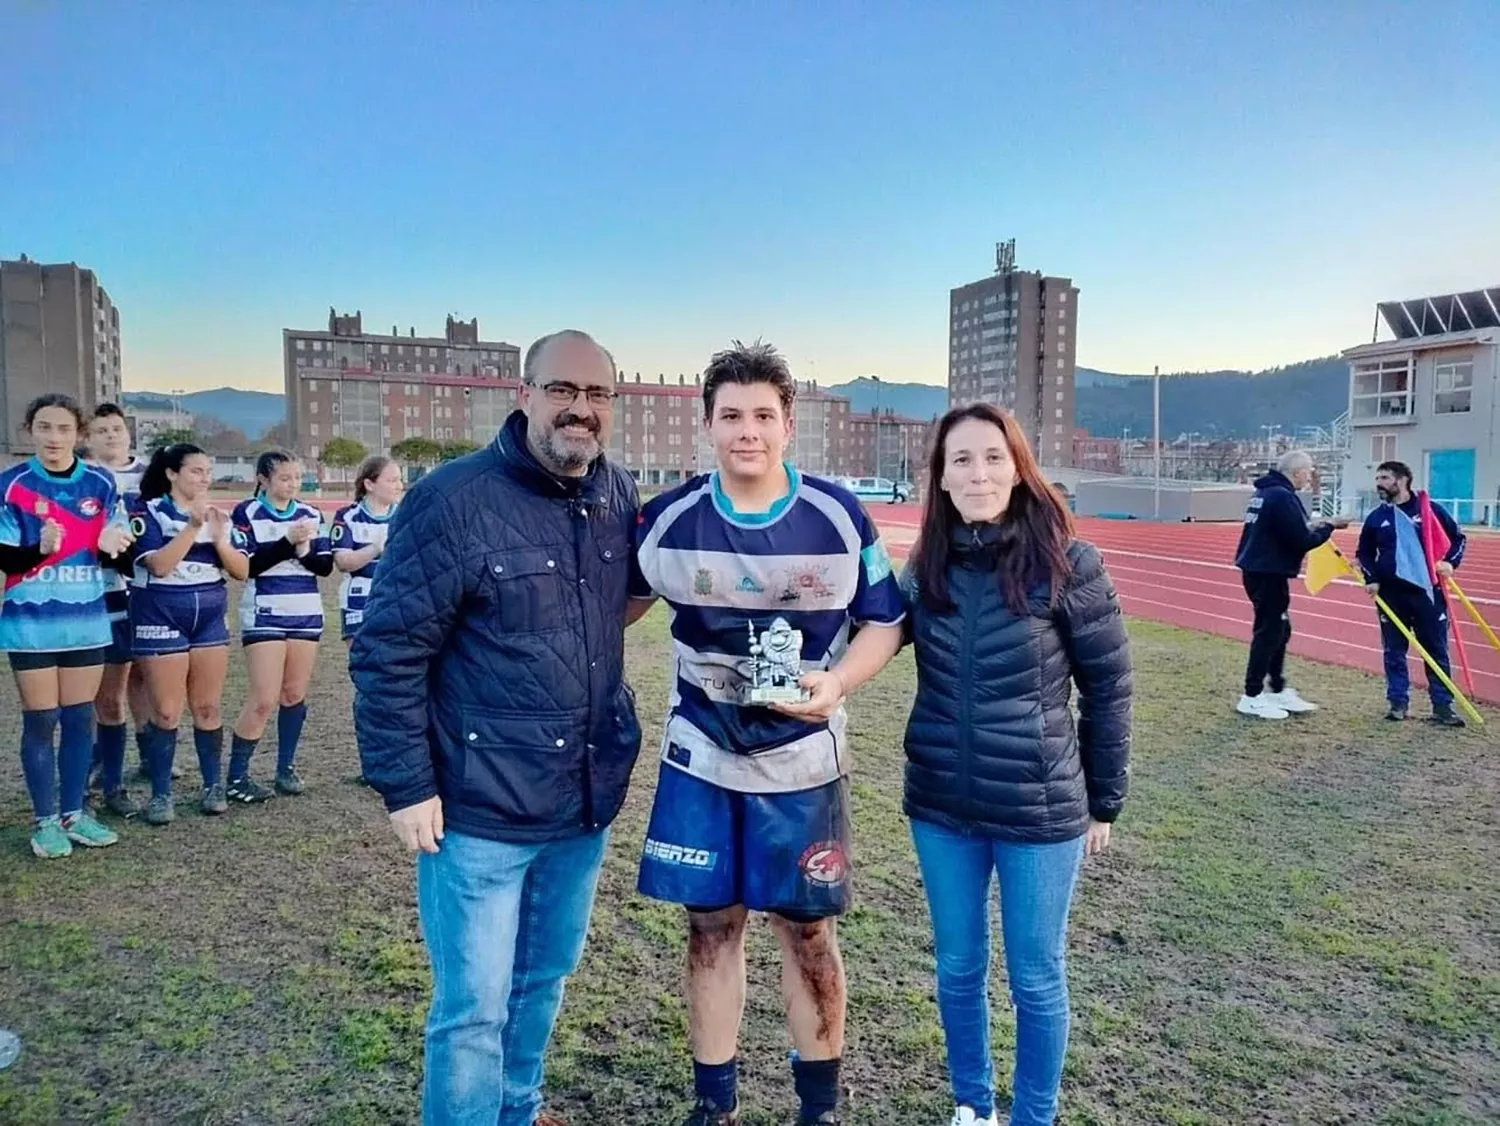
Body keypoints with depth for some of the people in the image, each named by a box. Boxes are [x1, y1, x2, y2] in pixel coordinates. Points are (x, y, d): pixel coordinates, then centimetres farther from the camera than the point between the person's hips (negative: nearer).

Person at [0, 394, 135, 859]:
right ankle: (45, 821, 14)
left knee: (80, 718, 9)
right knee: (41, 721, 3)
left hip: (86, 619, 3)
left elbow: (116, 547, 8)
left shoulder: (101, 485, 3)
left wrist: (112, 545, -15)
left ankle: (74, 813, 21)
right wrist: (40, 548, -27)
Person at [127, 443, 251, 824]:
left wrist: (219, 539, -13)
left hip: (210, 619, 4)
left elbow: (242, 571, 2)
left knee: (208, 708, 8)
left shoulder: (218, 516, 8)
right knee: (166, 712, -1)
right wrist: (193, 526, -23)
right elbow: (160, 565, -18)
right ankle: (161, 794, 10)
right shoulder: (149, 512, -5)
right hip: (161, 620, -4)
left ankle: (214, 786, 18)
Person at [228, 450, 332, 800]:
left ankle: (286, 768, 21)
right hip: (265, 616, -4)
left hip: (306, 615, 5)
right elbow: (246, 565, -13)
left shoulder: (310, 515, 8)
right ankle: (237, 777, 5)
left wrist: (304, 551, -14)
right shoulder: (247, 513, -4)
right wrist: (288, 542, -20)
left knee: (295, 694, 9)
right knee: (264, 699, -7)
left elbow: (325, 565, 5)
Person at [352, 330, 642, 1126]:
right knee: (473, 1010, 6)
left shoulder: (620, 495, 2)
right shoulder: (453, 500, -16)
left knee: (543, 982, 23)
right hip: (481, 810, -6)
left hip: (585, 803, 6)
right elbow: (387, 652, -13)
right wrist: (406, 786, -13)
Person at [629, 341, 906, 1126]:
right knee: (710, 928, 11)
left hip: (804, 762, -1)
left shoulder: (841, 519, -9)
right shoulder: (667, 520, -6)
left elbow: (884, 622, -1)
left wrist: (837, 683, -19)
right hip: (701, 760, 1)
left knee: (808, 933, 10)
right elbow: (618, 603, 11)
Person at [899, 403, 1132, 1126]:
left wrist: (1104, 799, 0)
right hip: (940, 807, 3)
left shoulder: (1066, 565, -11)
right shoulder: (925, 568, -1)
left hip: (1040, 810, -3)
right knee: (958, 969, 18)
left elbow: (1108, 687, -5)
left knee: (1036, 978, 13)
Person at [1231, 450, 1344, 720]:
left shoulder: (1265, 492, 13)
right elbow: (1302, 541, -19)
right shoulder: (1283, 496, -17)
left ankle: (1279, 691, 25)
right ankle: (1252, 697, 3)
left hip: (1258, 570, 10)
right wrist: (1328, 527, -4)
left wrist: (1309, 526, 11)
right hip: (1269, 574, -10)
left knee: (1279, 629, 17)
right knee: (1268, 631, -3)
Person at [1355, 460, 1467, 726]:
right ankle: (1398, 702, 14)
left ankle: (1442, 705, 10)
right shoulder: (1376, 517, 6)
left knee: (1436, 650, 3)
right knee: (1394, 651, 5)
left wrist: (1450, 562, -9)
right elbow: (1364, 552, 16)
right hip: (1391, 594, 2)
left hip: (1428, 591, -2)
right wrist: (1371, 579, 1)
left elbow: (1459, 537, 8)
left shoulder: (1430, 509, -1)